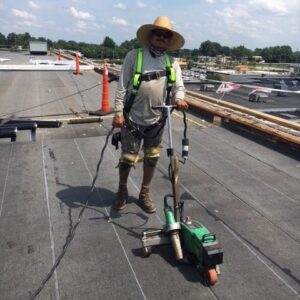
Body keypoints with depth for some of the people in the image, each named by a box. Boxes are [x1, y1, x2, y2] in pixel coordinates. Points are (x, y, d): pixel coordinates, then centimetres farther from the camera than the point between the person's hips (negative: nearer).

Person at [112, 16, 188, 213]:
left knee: (152, 158, 13)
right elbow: (122, 87, -8)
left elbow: (179, 86, 1)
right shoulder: (134, 56, -8)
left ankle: (145, 194, 31)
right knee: (128, 158, 5)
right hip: (133, 119, -3)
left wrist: (179, 99, -22)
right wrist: (118, 112, -13)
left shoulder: (172, 62, 3)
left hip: (157, 120, 4)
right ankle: (122, 191, 31)